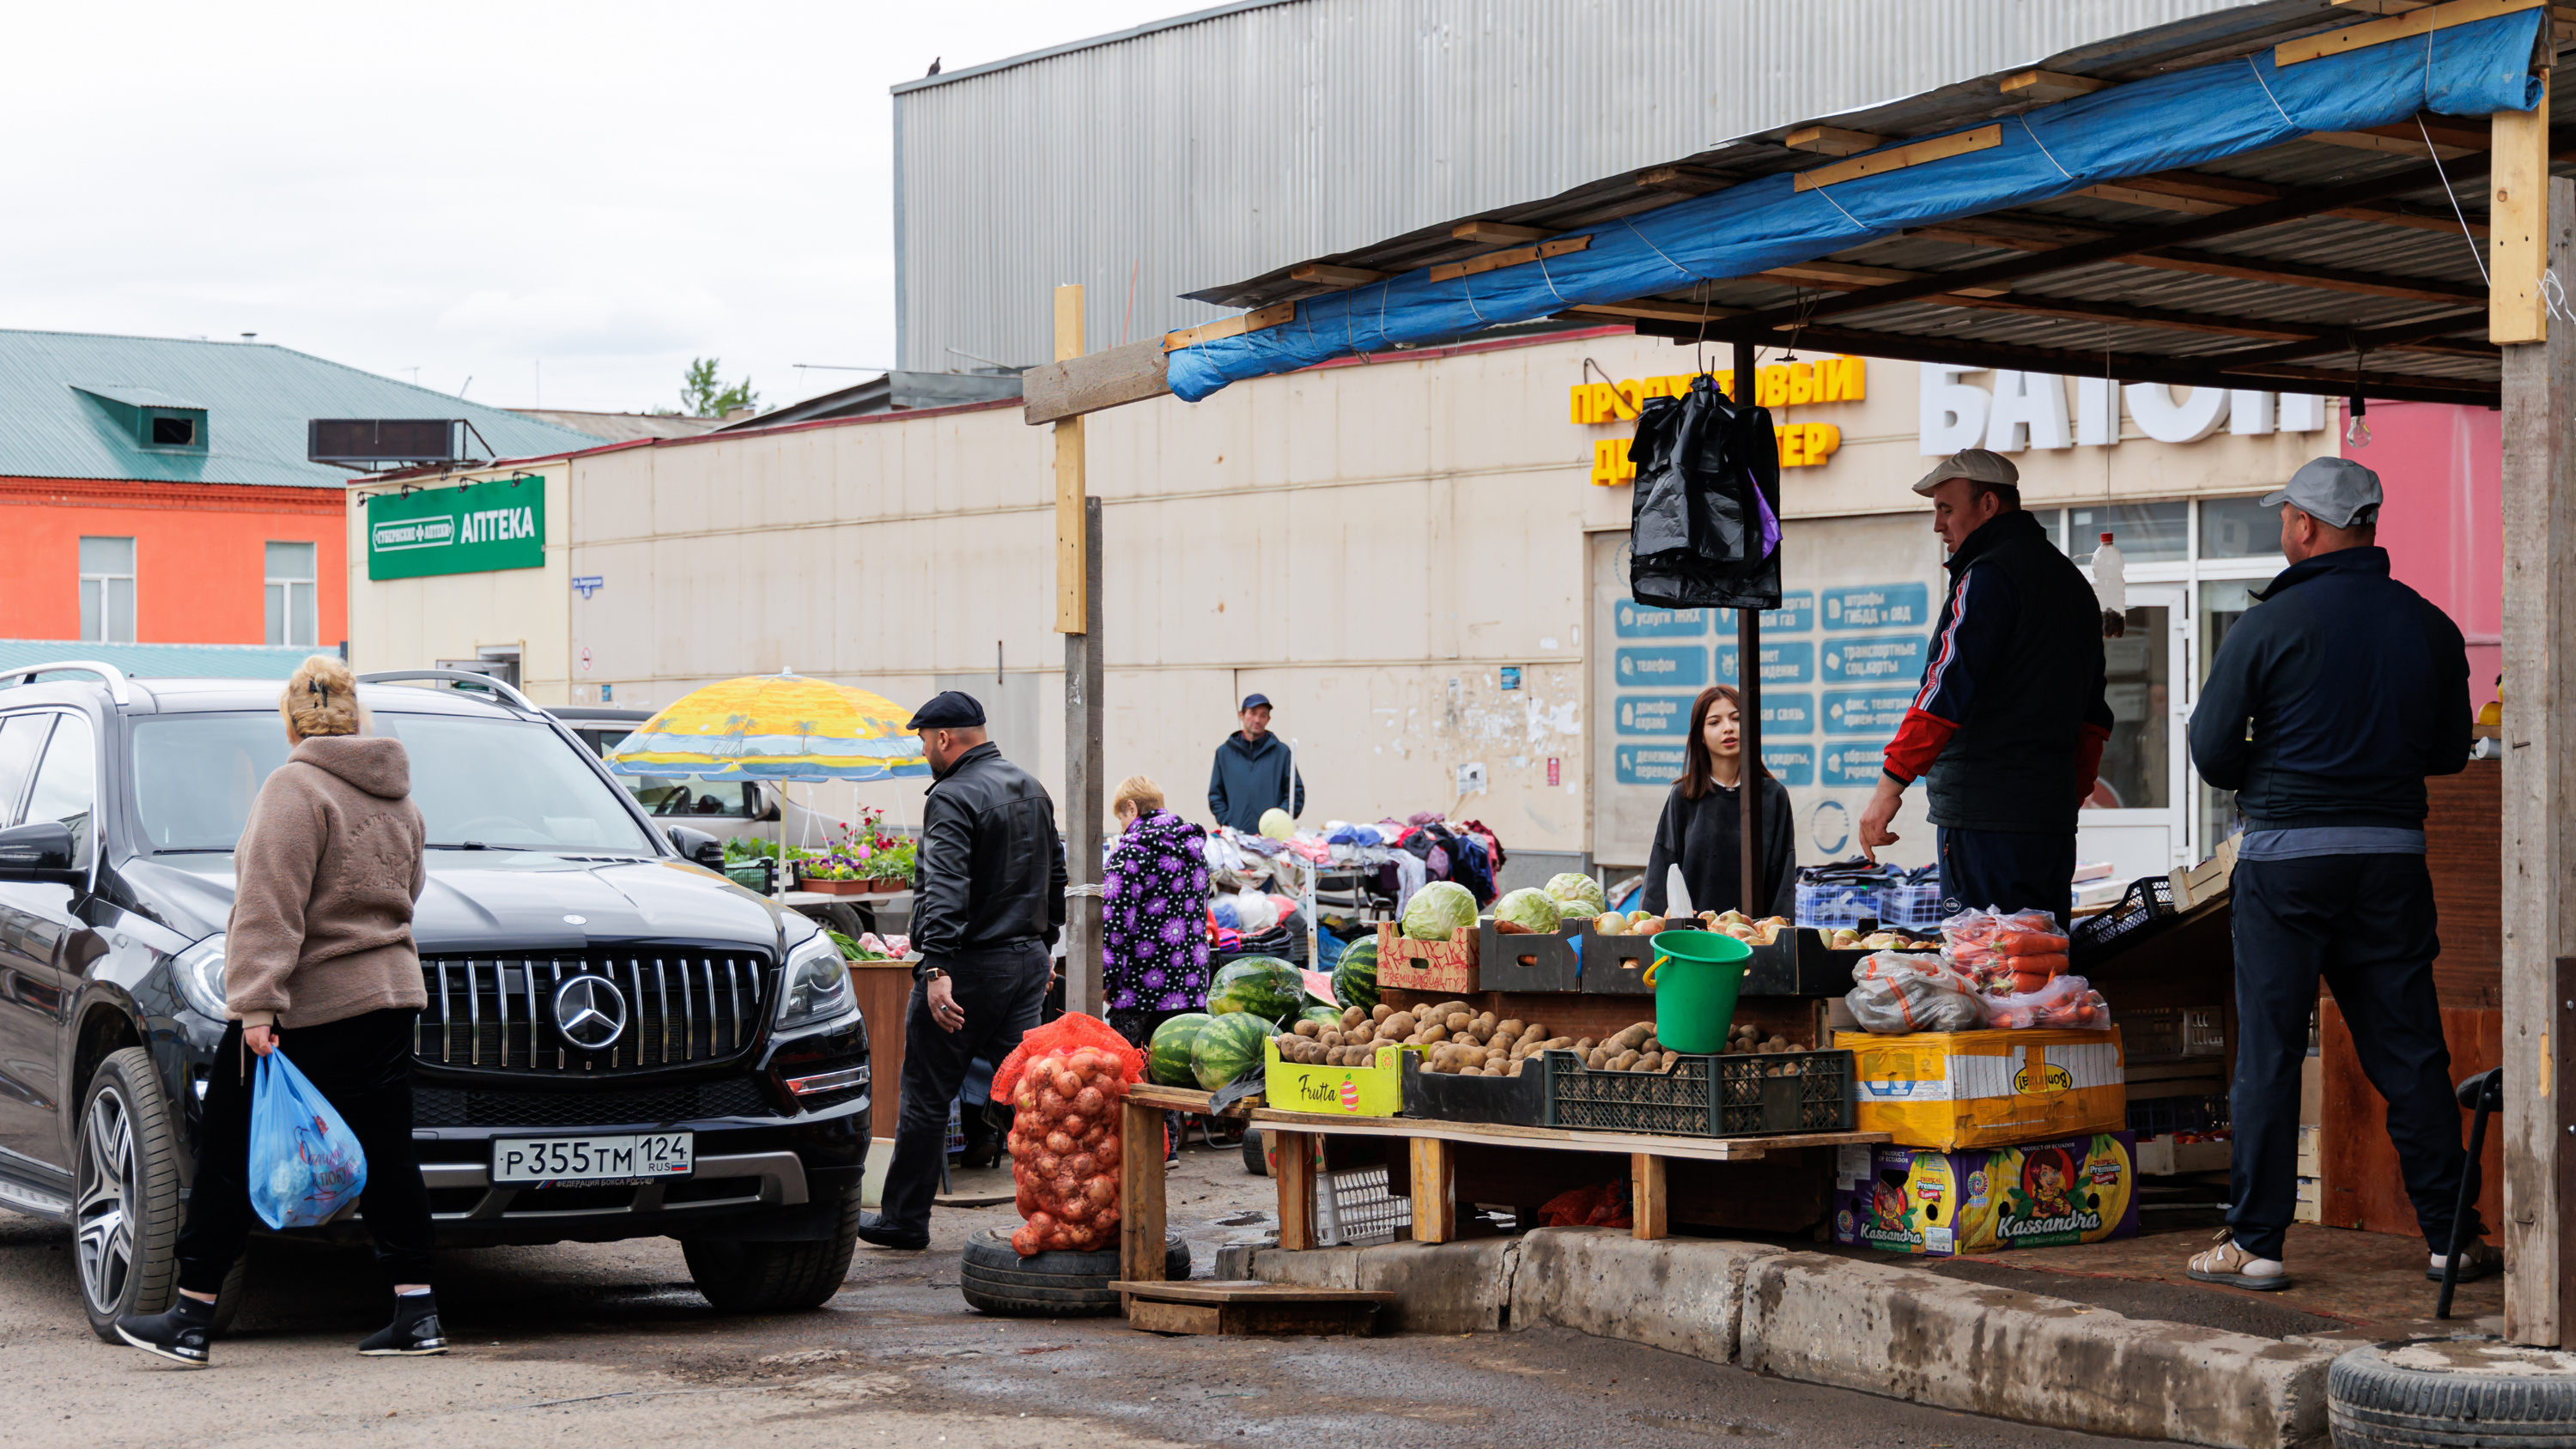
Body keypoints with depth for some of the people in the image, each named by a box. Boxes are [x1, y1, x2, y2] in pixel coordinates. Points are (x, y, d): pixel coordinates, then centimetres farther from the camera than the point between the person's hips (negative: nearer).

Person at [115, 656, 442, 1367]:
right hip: (390, 997, 7)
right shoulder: (398, 799, 11)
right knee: (386, 1155, 8)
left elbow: (271, 908, -18)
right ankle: (416, 1314, 5)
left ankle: (190, 1319, 4)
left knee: (230, 1154, 1)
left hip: (308, 1007, -7)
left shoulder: (295, 788, -11)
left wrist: (257, 1003, -22)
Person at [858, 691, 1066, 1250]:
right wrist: (1043, 943, 31)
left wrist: (937, 967, -32)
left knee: (926, 1097, 3)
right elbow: (1055, 875, 24)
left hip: (969, 966, -8)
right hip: (1029, 962, 8)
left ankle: (904, 1219, 12)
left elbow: (945, 890, -26)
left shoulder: (953, 798, -14)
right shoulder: (1032, 789, 14)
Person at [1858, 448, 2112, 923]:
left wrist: (1890, 785, -18)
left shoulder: (1988, 576, -10)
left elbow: (1946, 691, -18)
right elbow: (2093, 714, 23)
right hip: (2052, 813, 9)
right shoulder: (2072, 580, 20)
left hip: (1986, 815, -9)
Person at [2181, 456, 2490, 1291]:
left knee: (2268, 1053, 3)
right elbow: (2450, 750, 12)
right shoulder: (2429, 627, 4)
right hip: (2393, 856, 3)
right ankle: (2452, 1237, 12)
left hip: (2287, 855, -3)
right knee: (2410, 1052, 9)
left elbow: (2212, 747, -5)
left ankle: (2255, 1244, 4)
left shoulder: (2271, 625, -8)